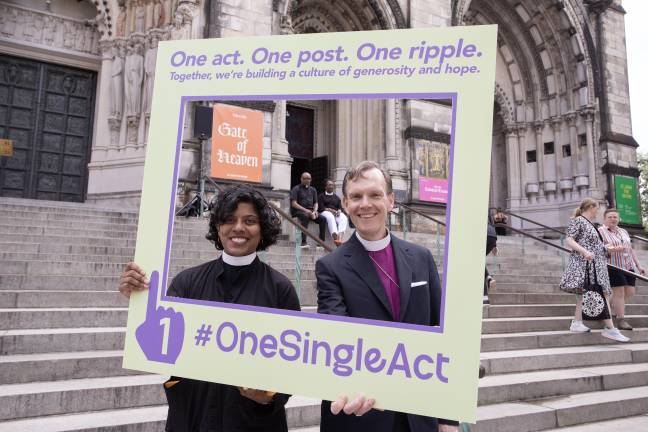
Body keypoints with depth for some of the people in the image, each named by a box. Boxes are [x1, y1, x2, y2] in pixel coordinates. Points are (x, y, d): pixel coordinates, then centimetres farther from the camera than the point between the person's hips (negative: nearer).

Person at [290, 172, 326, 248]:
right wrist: (305, 210, -18)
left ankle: (322, 241, -20)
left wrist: (315, 211, -4)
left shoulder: (312, 189, 21)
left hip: (310, 211, 5)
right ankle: (303, 242, -42)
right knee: (305, 216, -38)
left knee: (323, 219, -20)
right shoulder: (296, 189, 3)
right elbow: (294, 204, -8)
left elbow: (315, 203, 19)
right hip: (298, 211, -5)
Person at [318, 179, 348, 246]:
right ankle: (335, 237, -56)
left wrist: (339, 211, -9)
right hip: (326, 212, -3)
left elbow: (340, 207, 15)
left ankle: (340, 237, -53)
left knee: (344, 218, -32)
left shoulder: (336, 197, 27)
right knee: (331, 217, -40)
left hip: (336, 213, 3)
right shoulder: (322, 196, 17)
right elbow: (321, 207, 3)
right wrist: (330, 210, -13)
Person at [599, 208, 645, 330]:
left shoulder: (624, 231, 19)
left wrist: (638, 265, 18)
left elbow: (631, 250, 23)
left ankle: (610, 306, 29)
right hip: (613, 266, -7)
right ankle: (621, 319, 1)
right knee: (619, 291, -7)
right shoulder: (600, 231, -3)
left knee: (630, 292, 7)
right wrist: (613, 249, -25)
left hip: (628, 266, 7)